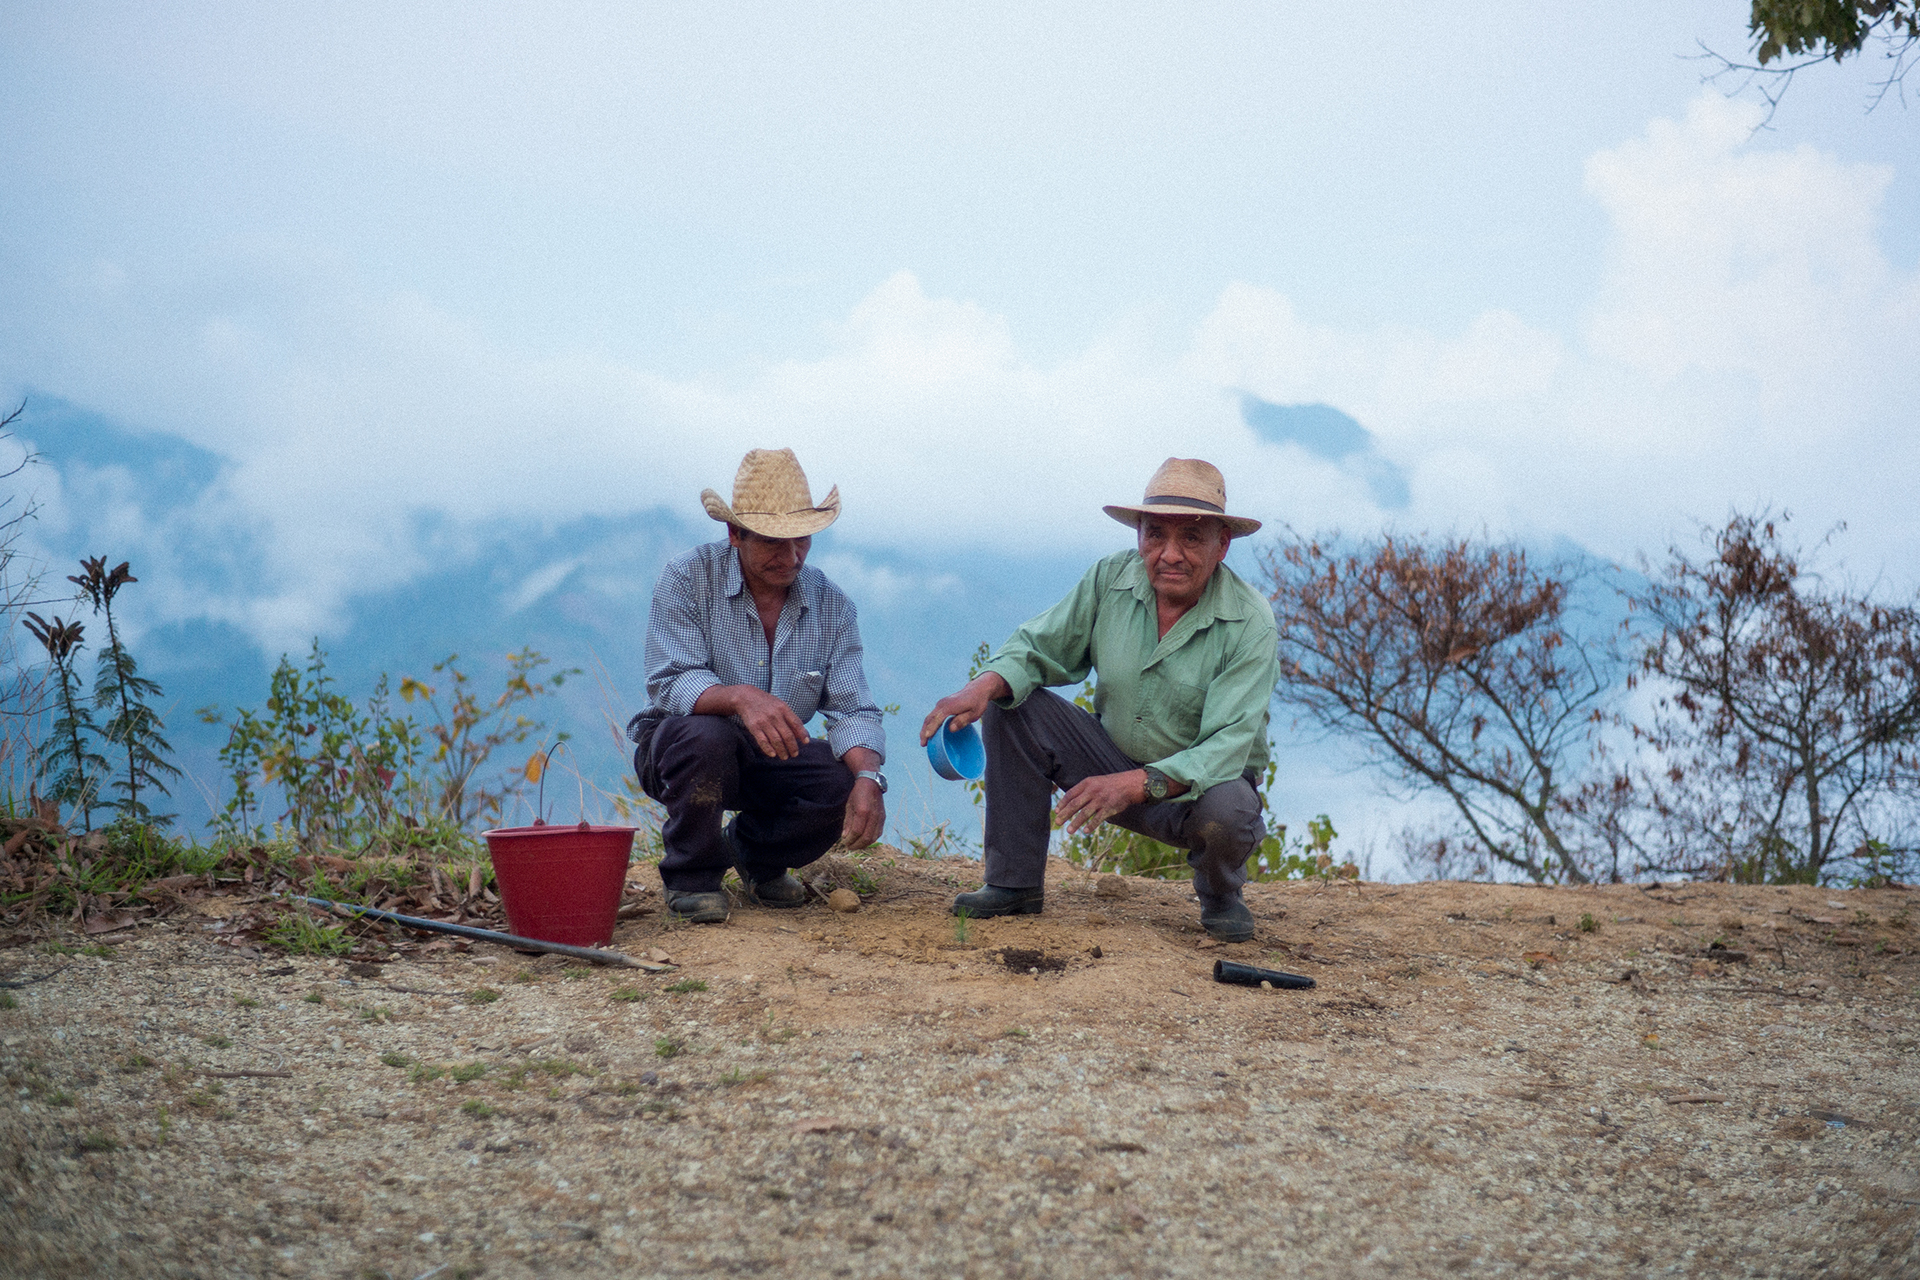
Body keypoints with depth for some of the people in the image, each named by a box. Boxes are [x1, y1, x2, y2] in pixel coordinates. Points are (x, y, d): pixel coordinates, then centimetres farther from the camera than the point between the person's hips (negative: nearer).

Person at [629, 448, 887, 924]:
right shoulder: (687, 578, -16)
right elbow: (671, 683, -27)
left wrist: (868, 777, -35)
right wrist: (740, 697, -49)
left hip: (773, 759, 4)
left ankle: (754, 852, 9)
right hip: (677, 749, -3)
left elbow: (853, 710, -13)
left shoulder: (832, 607, -4)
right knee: (706, 734, -38)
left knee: (850, 785, -24)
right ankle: (690, 875, -11)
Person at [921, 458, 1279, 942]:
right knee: (1011, 702, -15)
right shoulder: (1111, 581, -9)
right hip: (1115, 761, 4)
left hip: (1200, 787, -4)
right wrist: (982, 688, -25)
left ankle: (1220, 894, 0)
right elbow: (1039, 647, -2)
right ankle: (1015, 883, -5)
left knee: (1227, 810, -39)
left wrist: (1135, 784, -43)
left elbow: (1226, 748, -28)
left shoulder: (1251, 624, -21)